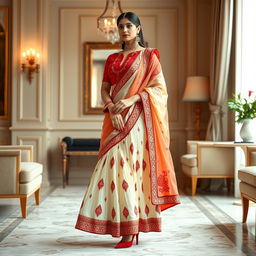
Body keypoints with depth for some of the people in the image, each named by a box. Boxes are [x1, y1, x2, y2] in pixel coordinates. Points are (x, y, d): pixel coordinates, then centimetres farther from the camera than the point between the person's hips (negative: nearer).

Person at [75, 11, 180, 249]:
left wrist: (131, 99, -15)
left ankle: (130, 229, -5)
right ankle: (128, 227, 5)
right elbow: (104, 89, 10)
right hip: (115, 119, 5)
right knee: (118, 166, -1)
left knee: (130, 167, -10)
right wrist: (112, 109, -9)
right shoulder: (112, 59, 17)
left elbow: (160, 87, -3)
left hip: (137, 118, -5)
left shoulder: (149, 56, 4)